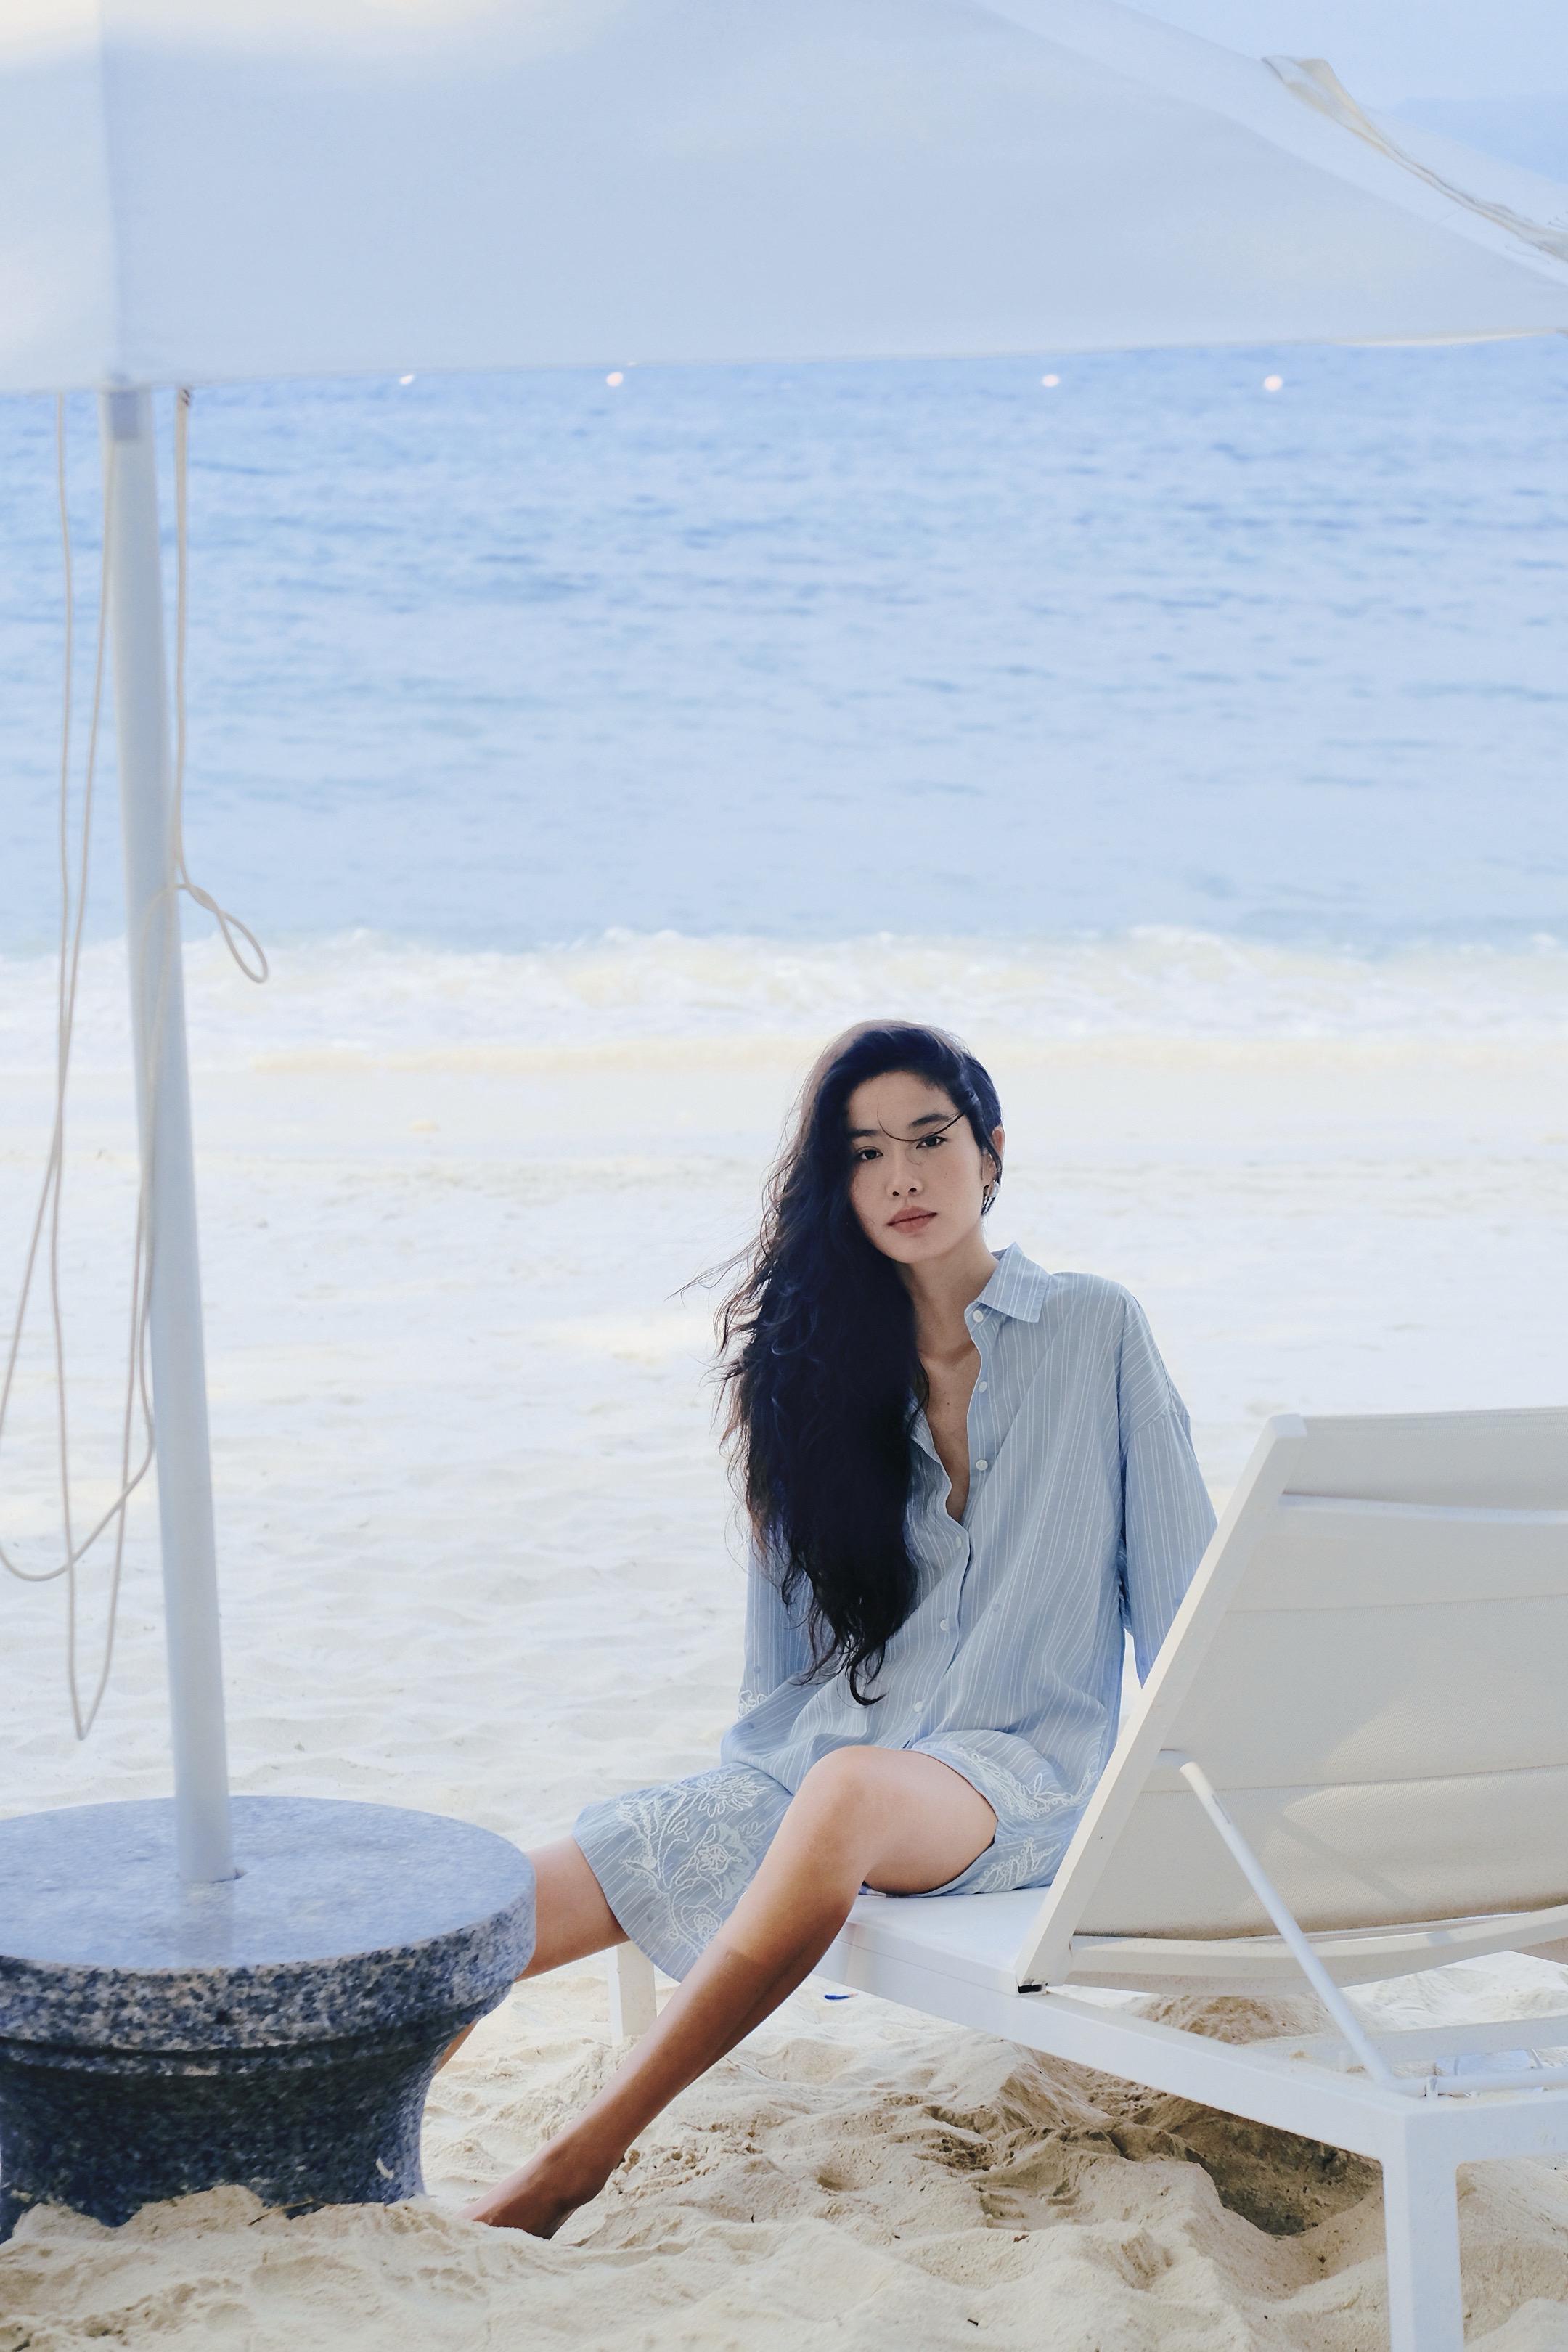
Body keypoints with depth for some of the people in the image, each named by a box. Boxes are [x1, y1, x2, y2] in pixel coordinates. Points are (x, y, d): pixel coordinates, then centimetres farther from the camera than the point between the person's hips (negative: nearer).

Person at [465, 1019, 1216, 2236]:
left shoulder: (1096, 1330, 4)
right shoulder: (827, 1359, 14)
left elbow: (1176, 1589, 4)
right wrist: (740, 1802, 9)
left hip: (1023, 1768, -4)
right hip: (822, 1758, 5)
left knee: (848, 1793, -39)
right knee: (538, 1902, -18)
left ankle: (583, 2159, -40)